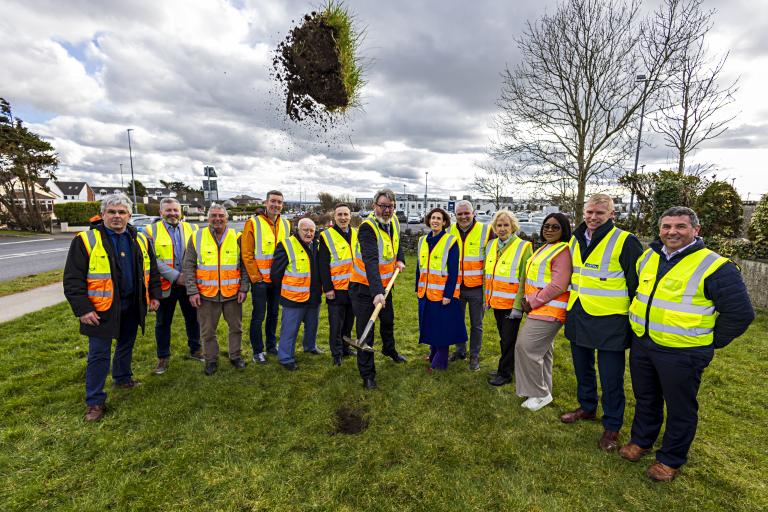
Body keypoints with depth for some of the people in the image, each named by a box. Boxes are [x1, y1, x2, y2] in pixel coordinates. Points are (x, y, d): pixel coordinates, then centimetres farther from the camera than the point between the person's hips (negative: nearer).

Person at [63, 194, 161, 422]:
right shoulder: (86, 240, -10)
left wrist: (154, 295, 8)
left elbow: (152, 270, 12)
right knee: (99, 355, 2)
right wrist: (83, 309, -15)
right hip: (102, 308, -4)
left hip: (132, 306, 5)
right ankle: (95, 401, 15)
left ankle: (122, 377, 43)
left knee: (126, 345, 21)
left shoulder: (140, 240, 4)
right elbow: (73, 279, -10)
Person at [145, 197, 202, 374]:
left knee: (193, 318, 14)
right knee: (163, 323, 11)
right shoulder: (152, 231, -2)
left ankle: (195, 349, 32)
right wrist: (175, 276, -18)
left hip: (190, 284, 2)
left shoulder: (191, 229, 6)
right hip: (165, 285, -2)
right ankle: (163, 357, 27)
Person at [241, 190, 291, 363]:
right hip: (260, 279, -5)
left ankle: (271, 345, 32)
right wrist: (256, 277, -13)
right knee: (258, 316, 3)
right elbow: (247, 254, -11)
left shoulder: (286, 224, 6)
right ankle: (258, 351, 18)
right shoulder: (253, 223, -9)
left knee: (274, 313, 16)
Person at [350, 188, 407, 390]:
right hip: (364, 287, -7)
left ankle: (389, 350, 54)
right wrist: (376, 292, -48)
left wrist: (400, 260, 4)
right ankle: (367, 375, 13)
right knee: (365, 331, -2)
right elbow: (370, 262, -39)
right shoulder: (367, 227, -26)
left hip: (384, 284, 8)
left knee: (388, 320, 26)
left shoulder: (394, 222, -1)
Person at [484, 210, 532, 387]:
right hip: (496, 302, 6)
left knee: (508, 339, 5)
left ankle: (505, 373, 20)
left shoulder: (523, 247, -12)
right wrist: (487, 298, 12)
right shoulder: (491, 245, 6)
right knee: (503, 338, 18)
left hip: (511, 304, -6)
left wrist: (518, 306, -17)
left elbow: (524, 279, -14)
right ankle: (509, 366, 35)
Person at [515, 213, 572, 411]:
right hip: (537, 308, 9)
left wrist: (532, 302, -14)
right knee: (542, 350, 16)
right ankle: (543, 390, 29)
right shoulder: (544, 248, 16)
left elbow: (558, 286, -20)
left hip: (549, 310, -9)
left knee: (527, 347, -9)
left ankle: (540, 394, 7)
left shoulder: (563, 251, -13)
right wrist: (528, 299, 8)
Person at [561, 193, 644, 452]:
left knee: (611, 378, 7)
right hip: (578, 317, 6)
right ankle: (587, 407, 41)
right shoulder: (575, 240, 7)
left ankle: (612, 426, 25)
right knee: (582, 369, 21)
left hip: (610, 321, -6)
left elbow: (637, 283, -10)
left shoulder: (625, 241, -12)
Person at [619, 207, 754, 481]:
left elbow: (740, 313, -9)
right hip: (641, 345, 5)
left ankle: (670, 459, 30)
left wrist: (709, 342, -6)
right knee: (645, 398, 21)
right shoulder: (647, 257, 4)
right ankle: (641, 440, 40)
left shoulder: (715, 266, -13)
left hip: (682, 353, -5)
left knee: (680, 408, 12)